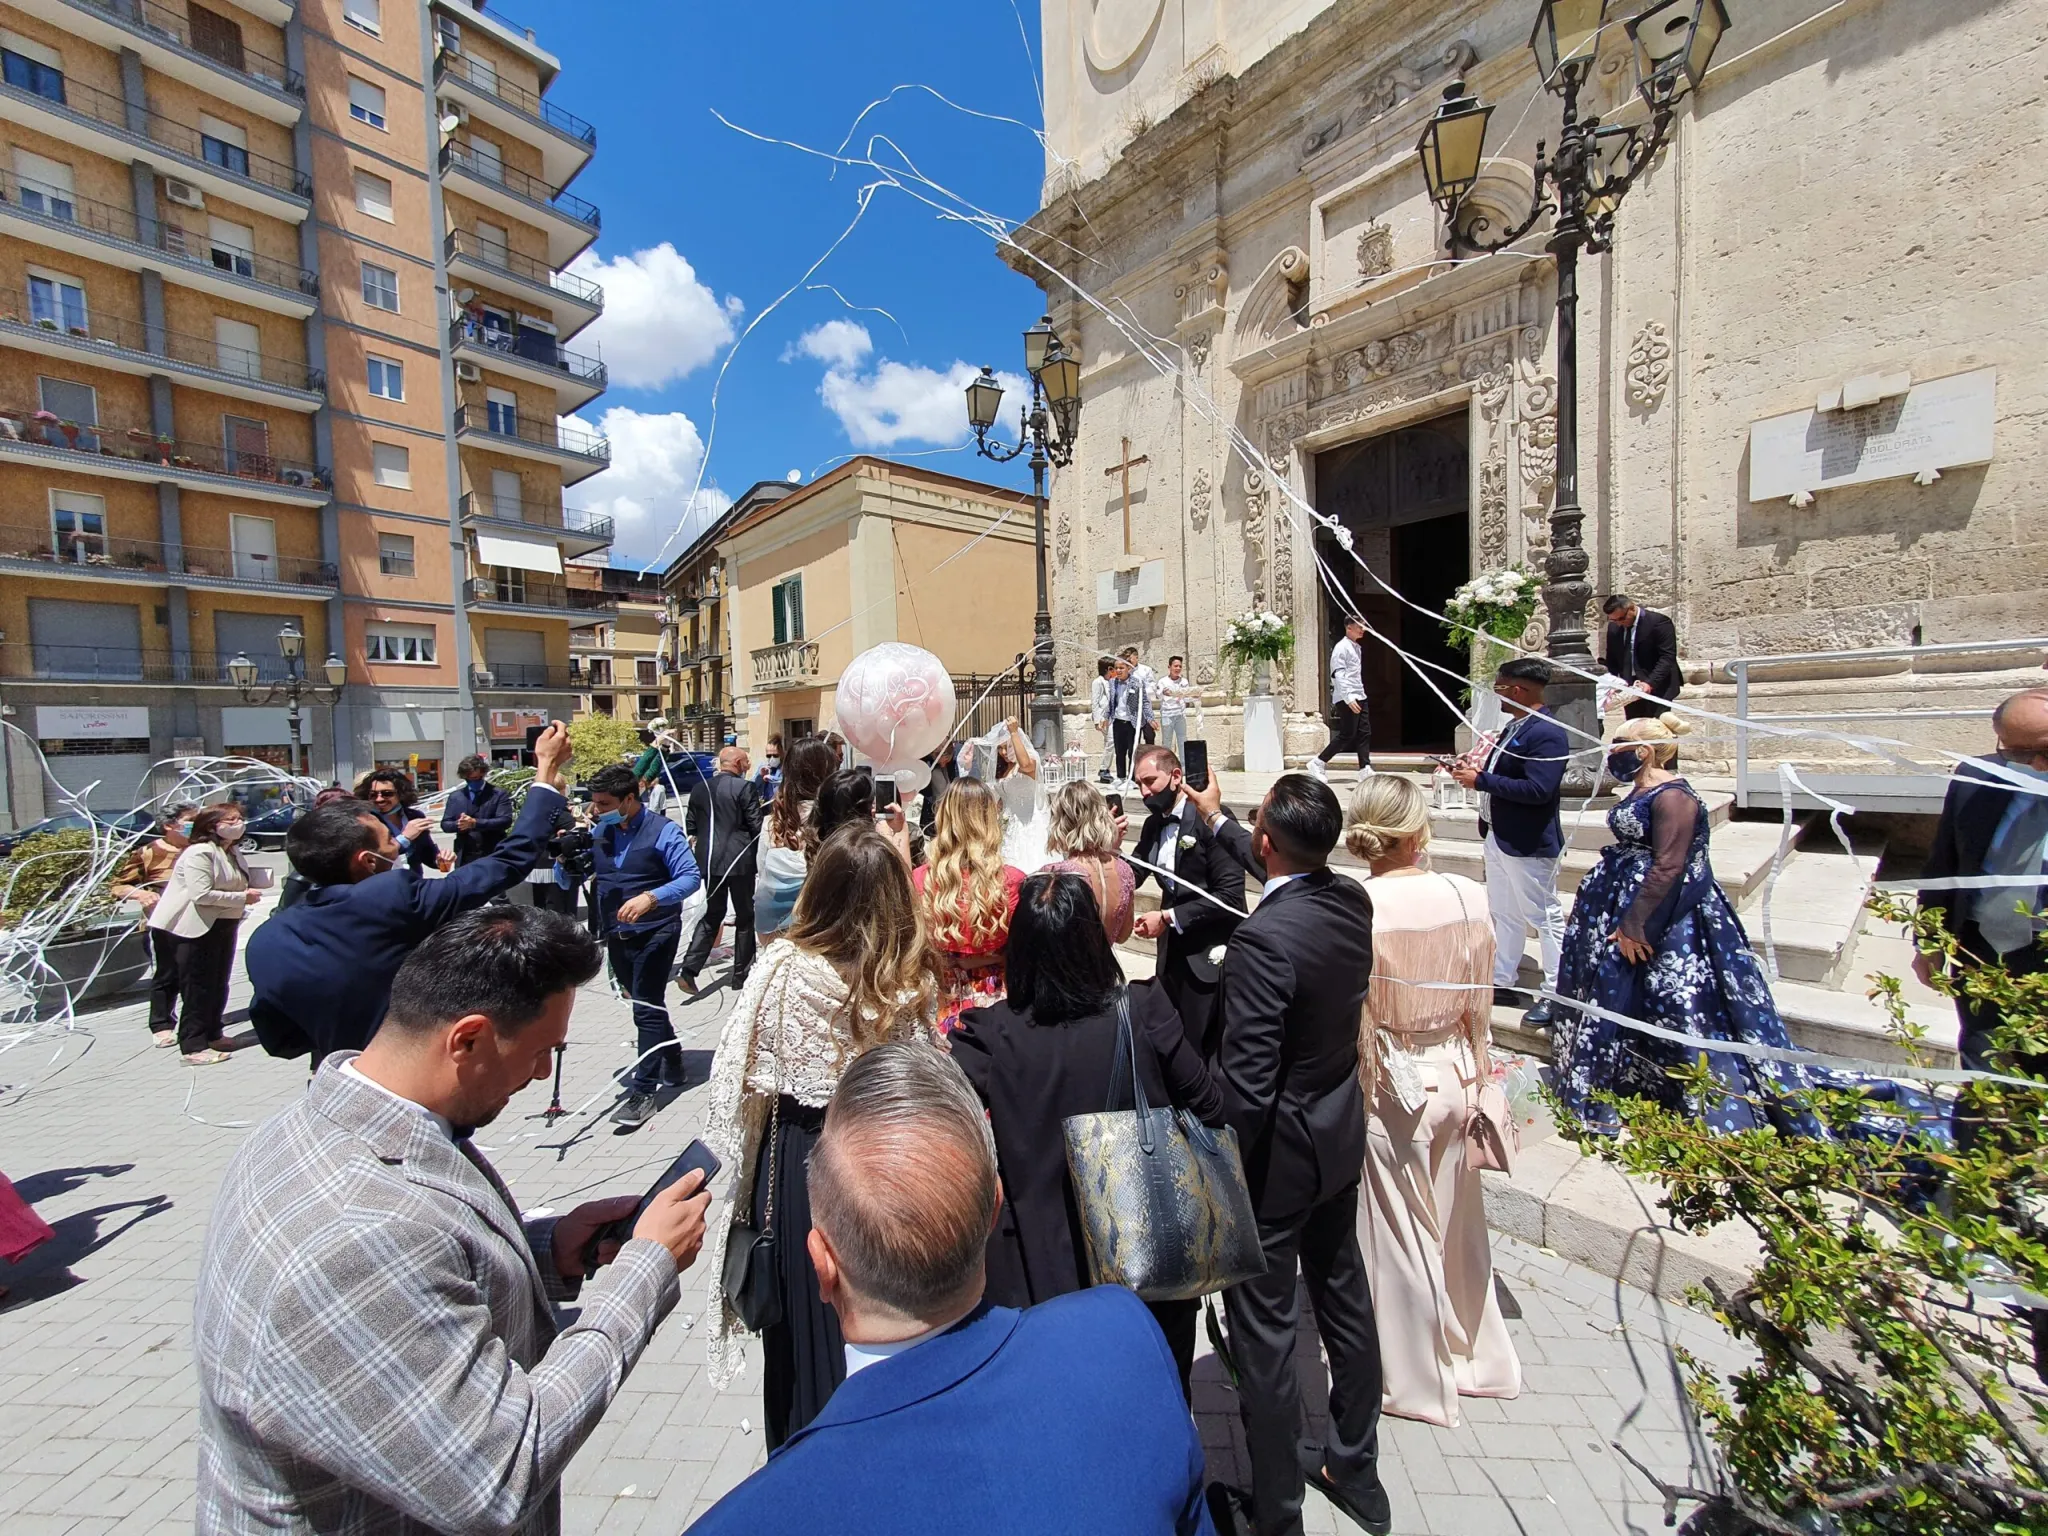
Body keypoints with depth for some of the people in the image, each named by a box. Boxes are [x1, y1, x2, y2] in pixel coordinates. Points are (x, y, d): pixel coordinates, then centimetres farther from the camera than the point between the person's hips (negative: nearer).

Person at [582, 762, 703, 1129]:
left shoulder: (662, 831, -11)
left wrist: (650, 897, -32)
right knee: (647, 1004, 18)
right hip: (616, 934, 7)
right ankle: (672, 1064, 37)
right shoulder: (600, 832, 7)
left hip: (654, 932, -7)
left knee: (646, 1010, -6)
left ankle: (644, 1091, 3)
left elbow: (691, 876, -17)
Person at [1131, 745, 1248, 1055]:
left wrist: (1168, 917, -19)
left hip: (1211, 953, -7)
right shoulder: (1152, 825, 6)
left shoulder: (1209, 819, -17)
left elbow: (1230, 893, -21)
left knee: (1203, 1047, 2)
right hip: (1172, 950, 7)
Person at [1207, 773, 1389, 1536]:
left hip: (1278, 1155, -8)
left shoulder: (1265, 937, -32)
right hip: (1342, 1135, 8)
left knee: (1264, 1327, 13)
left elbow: (1245, 1084, -29)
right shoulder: (1353, 902, -9)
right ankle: (1357, 1470, 49)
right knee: (1344, 1295, 26)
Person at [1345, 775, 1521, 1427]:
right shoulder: (1469, 895, -10)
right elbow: (1480, 1000, 1)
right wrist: (1478, 1076, 15)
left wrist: (1357, 1094, 0)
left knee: (1404, 1233, 15)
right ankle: (1478, 1355, 47)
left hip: (1395, 1083, -4)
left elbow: (1356, 1013, -15)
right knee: (1458, 1221, 25)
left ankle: (1419, 1379, 36)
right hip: (1457, 1074, 4)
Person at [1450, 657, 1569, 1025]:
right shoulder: (1515, 727, 9)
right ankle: (1501, 983, 31)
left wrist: (1481, 781, -24)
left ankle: (1555, 995, 17)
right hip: (1497, 836, 10)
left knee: (1545, 918, 4)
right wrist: (1478, 770, -2)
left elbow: (1538, 789, -29)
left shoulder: (1547, 733, -21)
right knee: (1504, 915, 18)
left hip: (1528, 843, -10)